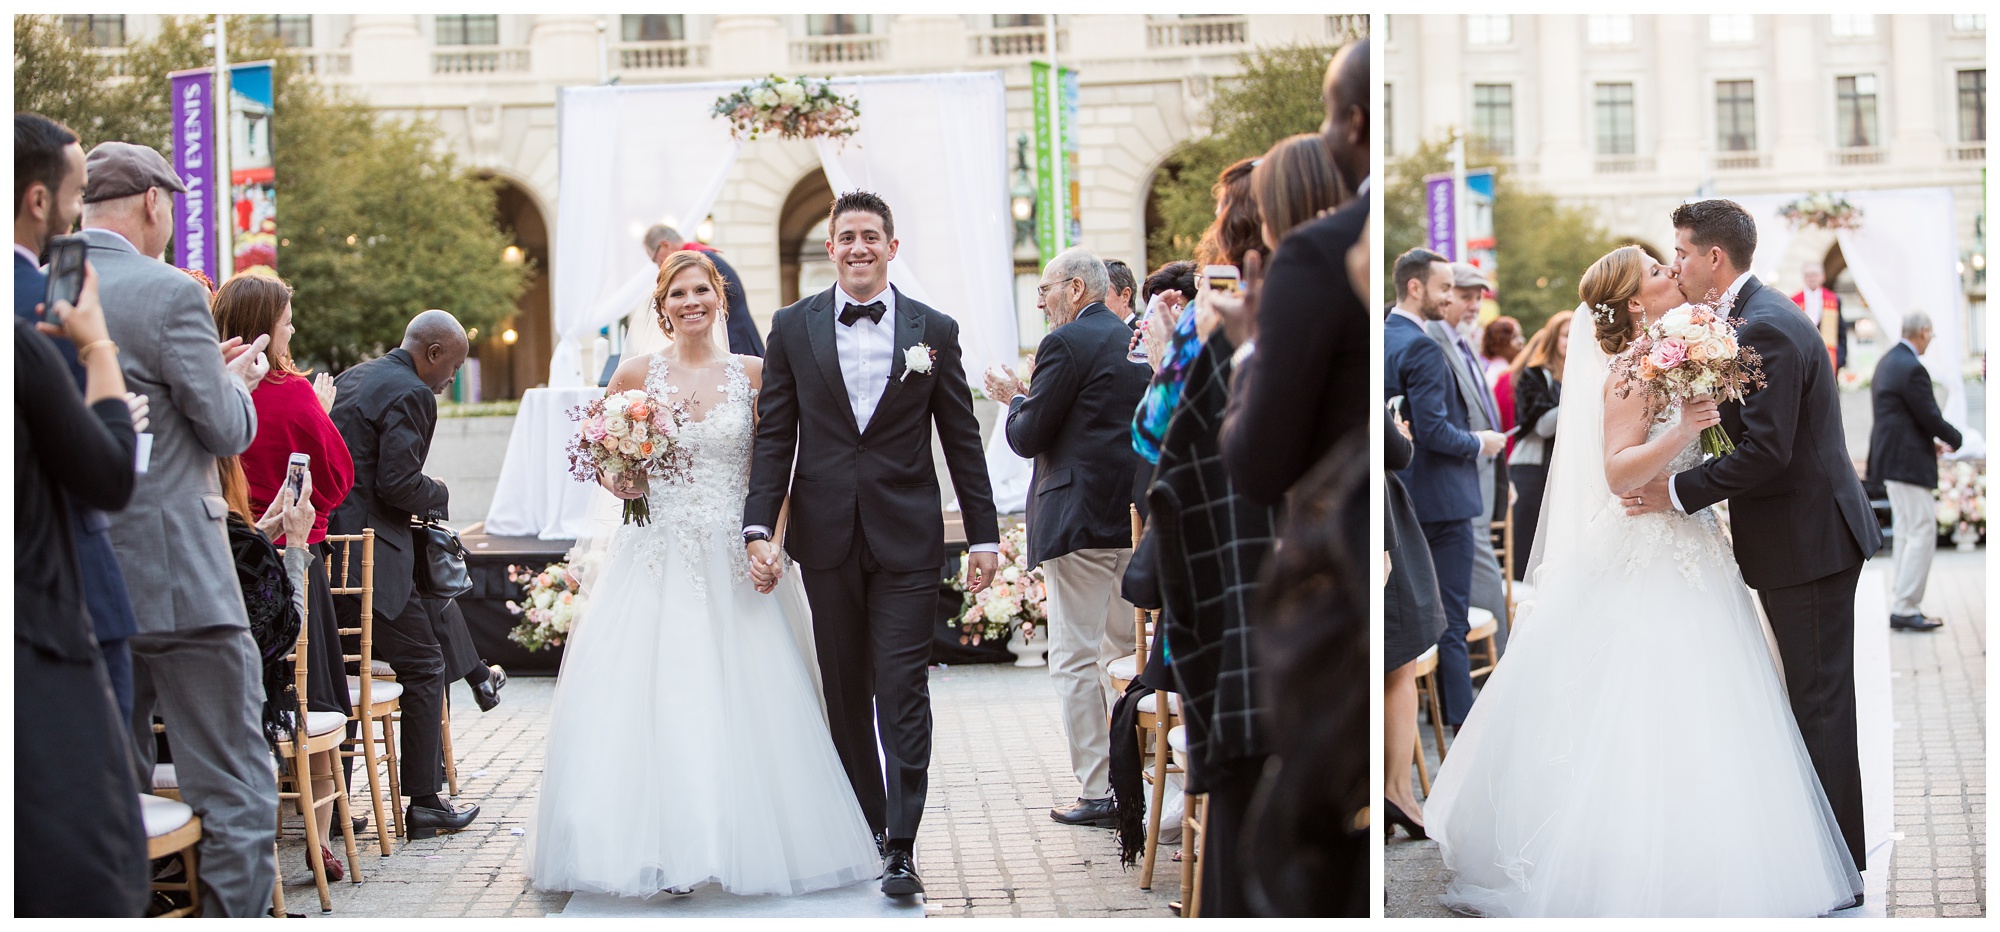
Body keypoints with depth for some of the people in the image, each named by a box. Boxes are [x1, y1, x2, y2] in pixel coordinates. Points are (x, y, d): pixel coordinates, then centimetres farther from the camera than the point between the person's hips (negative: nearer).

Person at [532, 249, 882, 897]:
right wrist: (616, 481, -8)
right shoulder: (636, 374, 5)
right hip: (655, 560, 0)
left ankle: (742, 843, 7)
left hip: (731, 563, 0)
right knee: (651, 702, -7)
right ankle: (660, 849, -3)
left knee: (740, 701, -3)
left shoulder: (752, 373, 5)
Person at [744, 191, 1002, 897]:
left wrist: (984, 535, 2)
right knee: (845, 691, 10)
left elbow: (962, 439, 6)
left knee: (902, 691, -5)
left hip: (907, 539, -1)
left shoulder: (934, 330, 4)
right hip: (828, 537, 2)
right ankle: (865, 825, 23)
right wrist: (759, 526, -7)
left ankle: (901, 847, -3)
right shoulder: (793, 328, 5)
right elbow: (774, 437, 3)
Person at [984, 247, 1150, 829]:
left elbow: (1028, 438, -11)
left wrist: (1015, 399, 9)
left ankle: (1098, 792, -4)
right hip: (1136, 519, 8)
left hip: (1079, 521, -8)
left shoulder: (1065, 345, -11)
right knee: (1124, 654, 17)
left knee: (1075, 662, -3)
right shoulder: (1136, 342, 14)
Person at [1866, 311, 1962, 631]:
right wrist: (1954, 440, 2)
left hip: (1891, 458, 10)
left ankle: (1904, 607, 14)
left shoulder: (1887, 361, 13)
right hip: (1909, 461, -10)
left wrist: (1931, 440, 16)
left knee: (1906, 533, 12)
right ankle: (1906, 609, -8)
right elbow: (1930, 417, -16)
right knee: (1922, 532, -7)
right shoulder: (1912, 369, -19)